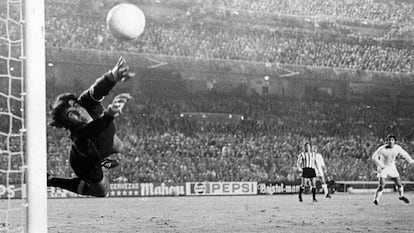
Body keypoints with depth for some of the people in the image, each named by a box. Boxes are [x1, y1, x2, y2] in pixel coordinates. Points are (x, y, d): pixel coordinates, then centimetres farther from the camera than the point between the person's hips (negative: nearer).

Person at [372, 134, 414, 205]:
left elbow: (404, 154, 6)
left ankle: (401, 196, 36)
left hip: (392, 168, 4)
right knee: (381, 186, -16)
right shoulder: (382, 148, -25)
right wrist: (380, 165, -28)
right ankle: (376, 200, 0)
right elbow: (374, 157, -22)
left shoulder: (397, 148, -12)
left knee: (399, 184, 8)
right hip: (383, 168, -4)